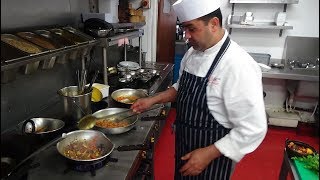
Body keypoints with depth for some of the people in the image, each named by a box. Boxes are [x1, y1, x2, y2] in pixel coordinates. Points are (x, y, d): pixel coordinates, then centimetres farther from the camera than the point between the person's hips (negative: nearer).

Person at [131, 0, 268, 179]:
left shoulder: (239, 65, -27)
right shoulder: (192, 53, -2)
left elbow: (253, 129, -25)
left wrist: (208, 154, -23)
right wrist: (153, 99, 1)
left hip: (212, 156, -7)